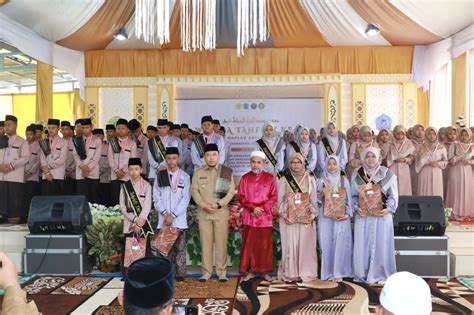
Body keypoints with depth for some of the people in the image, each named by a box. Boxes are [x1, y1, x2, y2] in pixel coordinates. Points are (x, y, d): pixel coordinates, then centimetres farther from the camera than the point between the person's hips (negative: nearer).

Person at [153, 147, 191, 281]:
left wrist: (173, 215, -9)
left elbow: (186, 198, -3)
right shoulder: (160, 176, 9)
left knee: (179, 247, 0)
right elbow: (156, 196, 5)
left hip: (179, 218, -2)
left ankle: (180, 273, 8)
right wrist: (165, 213, -7)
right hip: (163, 218, 2)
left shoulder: (185, 177, 2)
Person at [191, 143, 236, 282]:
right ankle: (206, 272, 13)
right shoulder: (198, 172, 10)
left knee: (221, 243, 1)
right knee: (205, 243, 4)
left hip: (221, 212, -1)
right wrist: (204, 205, -11)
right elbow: (194, 190, 3)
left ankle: (222, 272, 11)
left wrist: (218, 204, -13)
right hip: (203, 213, 2)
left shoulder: (227, 172, 4)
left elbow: (231, 191, -1)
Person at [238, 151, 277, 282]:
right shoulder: (245, 178, 6)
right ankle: (249, 271, 14)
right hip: (249, 217, 1)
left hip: (265, 217, 0)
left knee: (265, 245, 5)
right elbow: (241, 197, 1)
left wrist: (262, 208, -13)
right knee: (249, 245, 3)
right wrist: (253, 208, -12)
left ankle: (265, 272, 16)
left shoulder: (270, 178, 4)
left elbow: (273, 197, 0)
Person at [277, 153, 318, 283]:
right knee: (290, 245, 0)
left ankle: (306, 272, 13)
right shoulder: (284, 179, 4)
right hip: (289, 218, -1)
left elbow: (313, 199, 6)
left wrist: (313, 214, -2)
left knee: (305, 245, 2)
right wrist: (283, 214, -5)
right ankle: (290, 273, 9)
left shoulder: (310, 180, 5)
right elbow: (280, 199, 3)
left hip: (306, 218, 1)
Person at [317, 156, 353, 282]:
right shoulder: (321, 181, 8)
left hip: (342, 218, 0)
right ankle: (328, 272, 7)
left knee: (341, 244, -4)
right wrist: (321, 194, -11)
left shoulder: (344, 180, 9)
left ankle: (339, 272, 5)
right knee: (327, 244, -1)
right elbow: (317, 200, 8)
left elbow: (349, 199, 7)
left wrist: (347, 214, -4)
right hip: (325, 218, 0)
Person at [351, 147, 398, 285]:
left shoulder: (387, 174, 3)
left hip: (382, 216, -1)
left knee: (381, 245, 1)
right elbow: (353, 195, 10)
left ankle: (381, 274, 13)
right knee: (362, 245, 1)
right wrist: (357, 208, -6)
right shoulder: (357, 174, 7)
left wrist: (388, 209, -11)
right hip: (363, 216, 1)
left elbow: (393, 195, 3)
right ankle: (363, 274, 11)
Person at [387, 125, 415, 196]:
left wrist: (405, 159, -11)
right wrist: (394, 160, -10)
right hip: (393, 168, 0)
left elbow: (412, 156, 5)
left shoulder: (408, 143, 3)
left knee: (404, 186, -1)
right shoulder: (391, 144, 4)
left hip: (404, 168, 0)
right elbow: (388, 157, 6)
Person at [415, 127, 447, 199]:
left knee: (436, 192, -1)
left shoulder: (441, 147, 4)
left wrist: (438, 163, -9)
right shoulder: (422, 147, 3)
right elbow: (419, 162, 0)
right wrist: (429, 163, -12)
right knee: (424, 192, -3)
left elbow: (445, 161, 8)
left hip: (437, 173, 1)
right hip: (425, 173, -1)